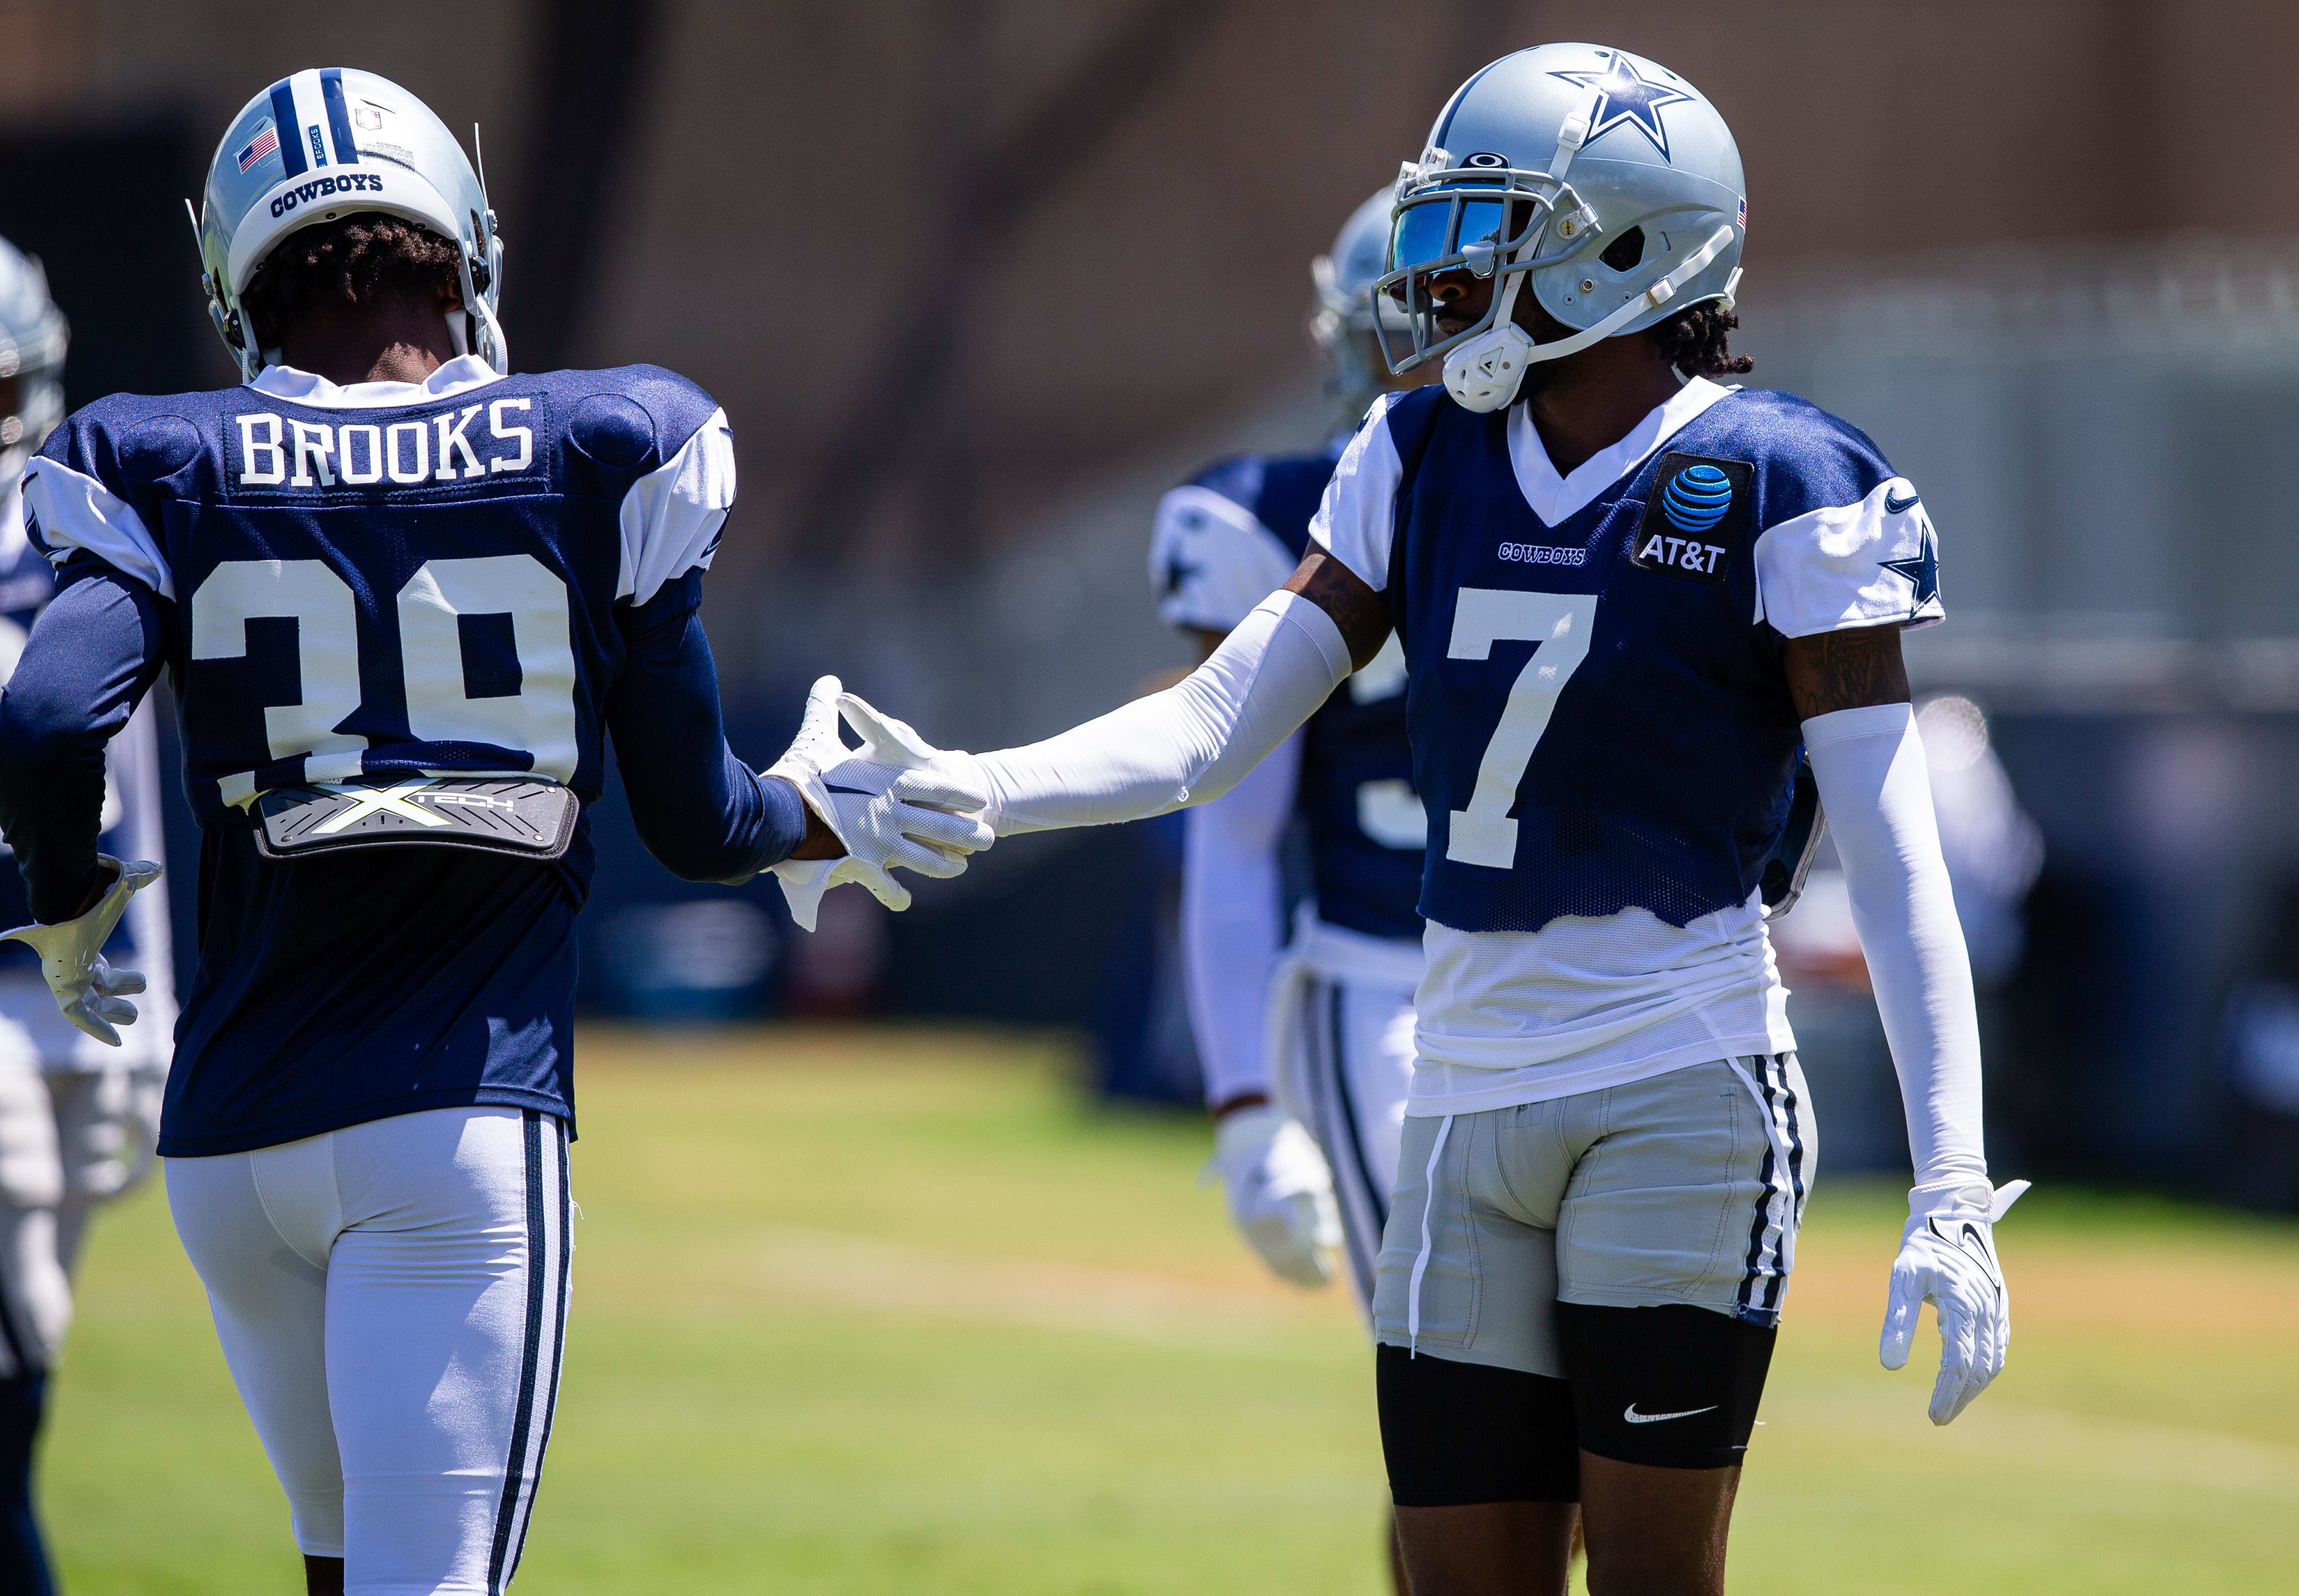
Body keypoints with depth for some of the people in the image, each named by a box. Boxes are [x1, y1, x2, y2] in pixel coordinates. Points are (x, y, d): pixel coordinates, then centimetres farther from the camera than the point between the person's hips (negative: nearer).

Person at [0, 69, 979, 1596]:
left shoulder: (172, 473, 3)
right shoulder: (597, 456, 2)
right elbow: (695, 822, 5)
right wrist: (822, 816, 27)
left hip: (234, 1129, 3)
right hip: (463, 1118, -3)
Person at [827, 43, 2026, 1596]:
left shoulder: (1777, 491, -8)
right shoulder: (1424, 465, 9)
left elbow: (1896, 852, -10)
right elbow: (1217, 726, 4)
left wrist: (1953, 1190, -16)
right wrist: (971, 790, -14)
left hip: (1682, 1099, -6)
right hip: (1473, 1103, 6)